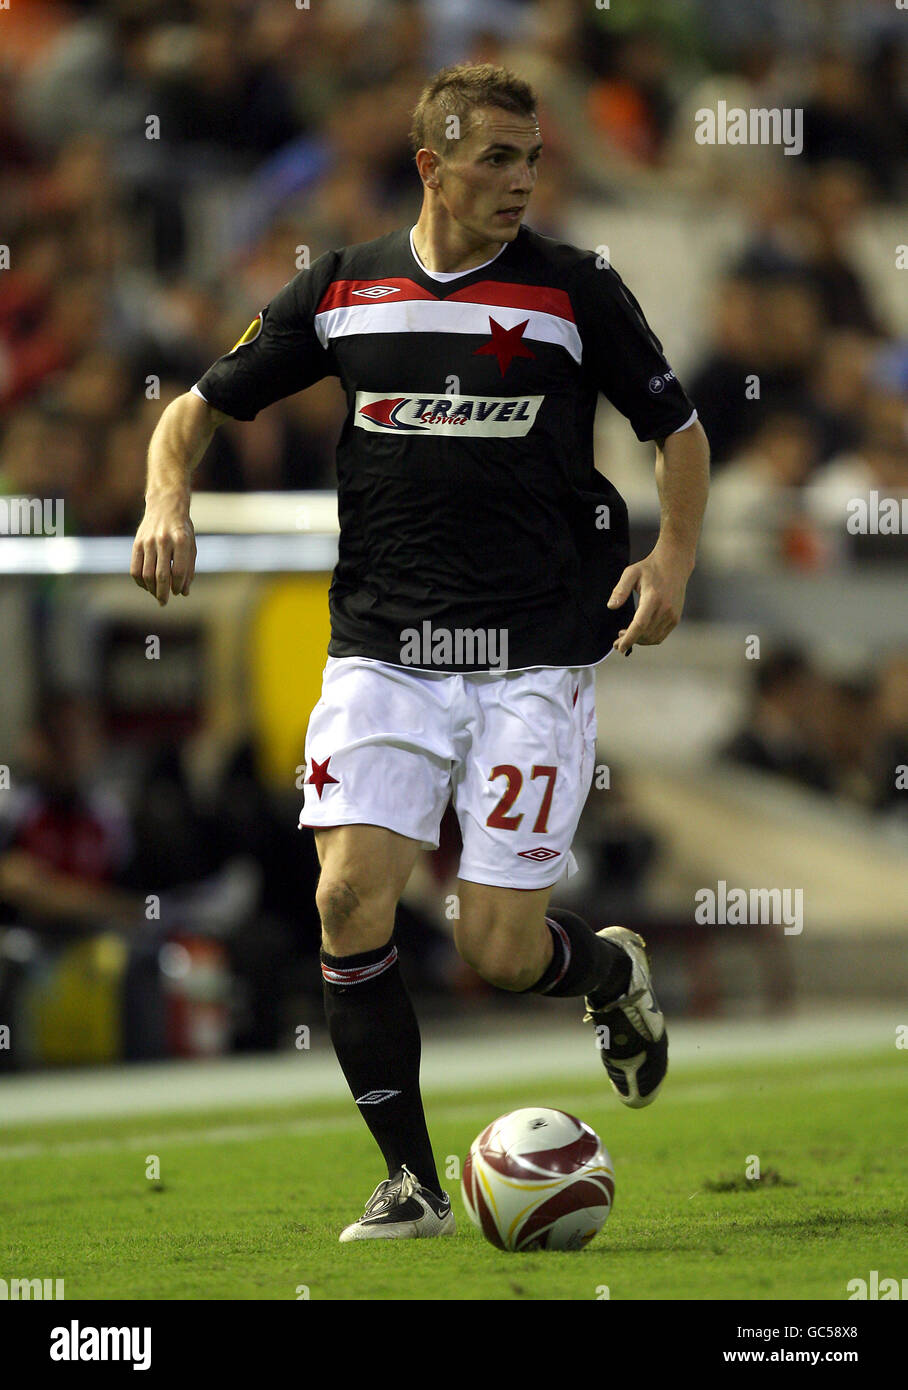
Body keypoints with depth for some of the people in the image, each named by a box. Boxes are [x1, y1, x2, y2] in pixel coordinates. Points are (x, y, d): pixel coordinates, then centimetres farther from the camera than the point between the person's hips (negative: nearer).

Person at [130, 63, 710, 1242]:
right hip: (383, 648, 2)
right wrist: (168, 502, -6)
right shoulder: (344, 291, 5)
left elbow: (679, 430, 9)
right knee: (352, 896, -14)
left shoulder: (577, 291, 0)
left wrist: (673, 557, -7)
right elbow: (202, 406, 14)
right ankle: (411, 1184, 0)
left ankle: (613, 971, 31)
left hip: (536, 656, -2)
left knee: (499, 953, -7)